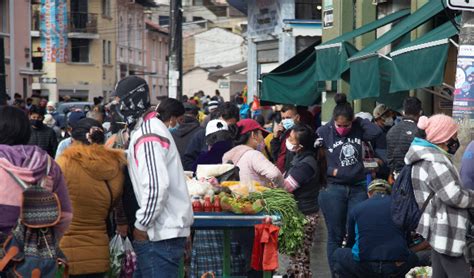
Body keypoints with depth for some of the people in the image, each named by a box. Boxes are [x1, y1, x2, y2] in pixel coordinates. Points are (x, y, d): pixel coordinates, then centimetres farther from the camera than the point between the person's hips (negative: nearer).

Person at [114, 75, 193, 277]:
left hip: (161, 234, -10)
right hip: (162, 230, 10)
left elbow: (156, 186, -24)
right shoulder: (149, 127, 15)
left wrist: (141, 225, -15)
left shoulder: (147, 136, -17)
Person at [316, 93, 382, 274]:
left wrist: (359, 120, -6)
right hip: (334, 190, -2)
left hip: (358, 189, 2)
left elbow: (376, 132, -14)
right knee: (336, 236, 6)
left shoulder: (357, 129, 3)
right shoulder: (324, 132, -4)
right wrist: (331, 171, -10)